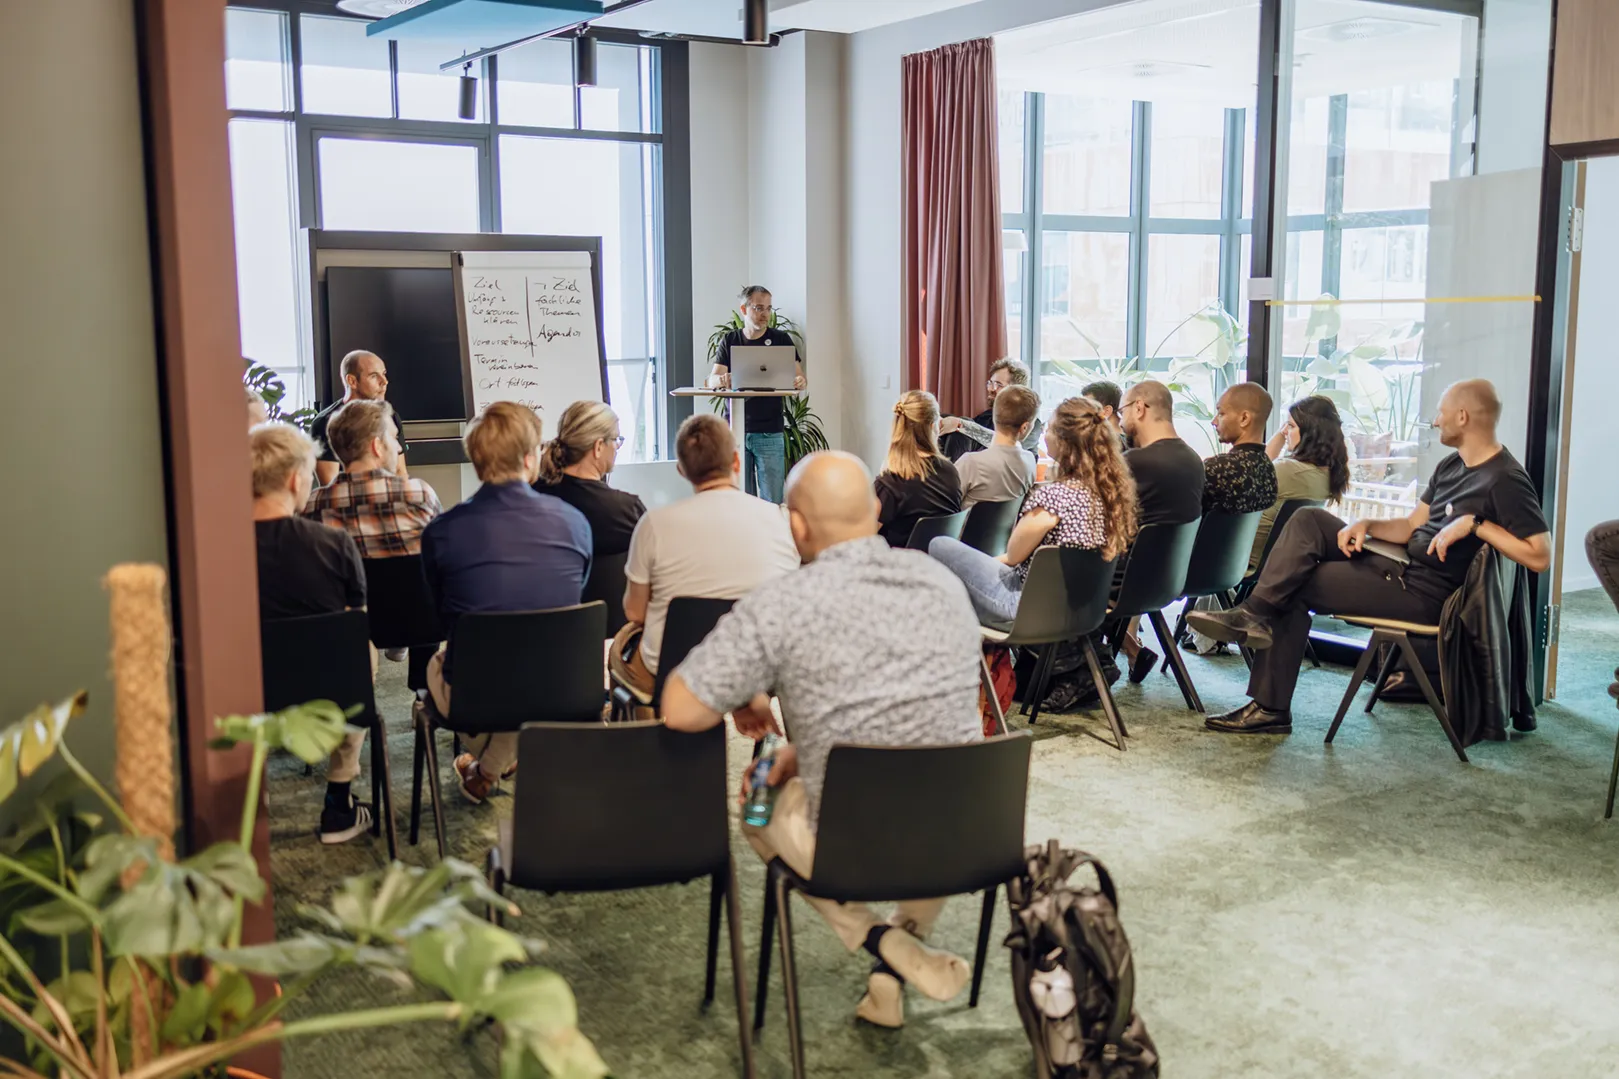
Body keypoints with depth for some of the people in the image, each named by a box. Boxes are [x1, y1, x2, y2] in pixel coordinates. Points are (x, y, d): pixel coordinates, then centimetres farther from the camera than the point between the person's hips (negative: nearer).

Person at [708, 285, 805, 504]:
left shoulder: (781, 340, 6)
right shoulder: (729, 341, 9)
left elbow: (799, 378, 1)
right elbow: (713, 380, 1)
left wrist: (799, 382, -24)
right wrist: (720, 380, -24)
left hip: (770, 432, -1)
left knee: (772, 501, -5)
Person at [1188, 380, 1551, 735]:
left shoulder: (1506, 480, -15)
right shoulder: (1452, 465, 15)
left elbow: (1540, 556, -21)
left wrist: (1476, 523, -24)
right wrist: (1366, 525, -2)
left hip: (1424, 595, -9)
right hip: (1401, 568, 9)